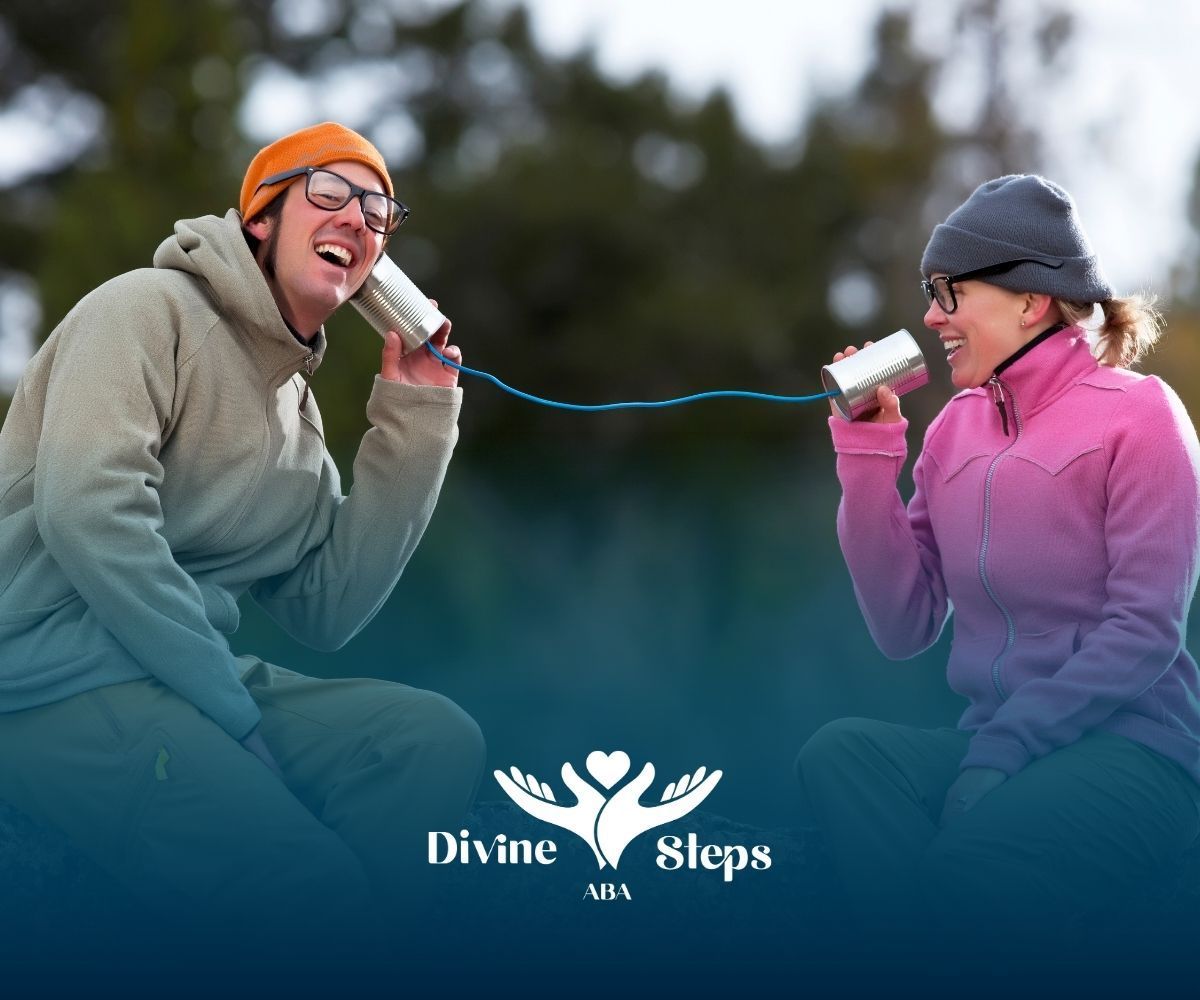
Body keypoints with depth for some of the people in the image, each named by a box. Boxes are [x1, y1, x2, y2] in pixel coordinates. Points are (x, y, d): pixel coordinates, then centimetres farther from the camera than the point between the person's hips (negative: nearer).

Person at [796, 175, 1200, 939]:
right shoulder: (957, 426, 13)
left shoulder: (1136, 413, -4)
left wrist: (998, 756, -19)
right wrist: (869, 449, 0)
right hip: (991, 741, 5)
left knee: (975, 862, -35)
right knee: (838, 753, -26)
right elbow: (904, 630, 5)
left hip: (1130, 747, -5)